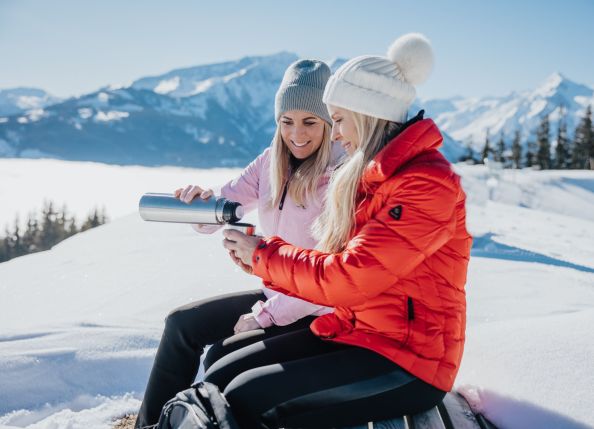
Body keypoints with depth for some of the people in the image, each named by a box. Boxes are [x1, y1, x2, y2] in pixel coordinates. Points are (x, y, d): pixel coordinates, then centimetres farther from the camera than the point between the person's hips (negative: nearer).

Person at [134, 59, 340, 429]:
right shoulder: (271, 162, 1)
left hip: (319, 314, -8)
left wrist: (265, 316, -16)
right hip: (275, 296, 8)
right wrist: (201, 201, -26)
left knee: (222, 359, -20)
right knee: (182, 324, 9)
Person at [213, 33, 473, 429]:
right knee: (218, 380, -6)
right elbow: (343, 267, 11)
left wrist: (264, 254, -8)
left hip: (406, 361, -8)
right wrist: (260, 256, -1)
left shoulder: (427, 184, -17)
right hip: (353, 332, 8)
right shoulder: (369, 177, 11)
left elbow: (348, 278, -21)